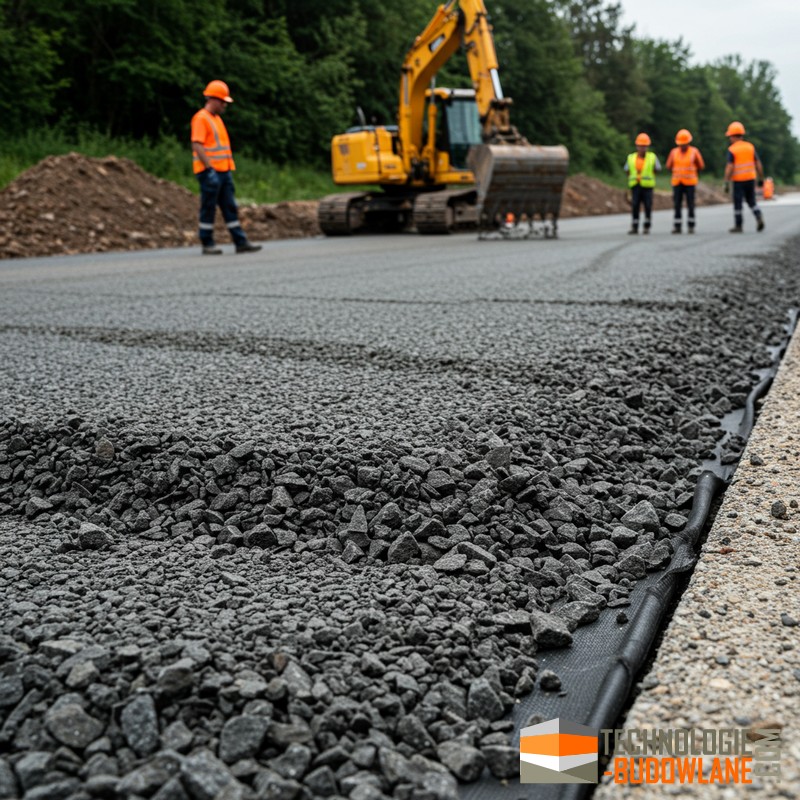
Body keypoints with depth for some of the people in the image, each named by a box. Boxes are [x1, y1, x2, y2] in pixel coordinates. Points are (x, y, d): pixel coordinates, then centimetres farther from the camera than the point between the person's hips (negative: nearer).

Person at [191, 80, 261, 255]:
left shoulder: (217, 118, 20)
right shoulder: (201, 118, -10)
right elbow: (197, 145, -18)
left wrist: (228, 168, 20)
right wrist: (209, 168, -24)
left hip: (223, 171, 9)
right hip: (209, 172, -9)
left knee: (230, 208, 6)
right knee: (208, 209, -2)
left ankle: (240, 242, 6)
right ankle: (207, 245, 4)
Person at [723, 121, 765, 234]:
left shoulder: (731, 150, -9)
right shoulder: (750, 147, 5)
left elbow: (729, 168, -16)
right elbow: (758, 164, 4)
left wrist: (726, 183, -14)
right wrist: (761, 179, 11)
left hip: (738, 180, -4)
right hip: (751, 178, 4)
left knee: (737, 203, 4)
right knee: (751, 201, 16)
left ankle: (738, 226, 8)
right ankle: (759, 217, -5)